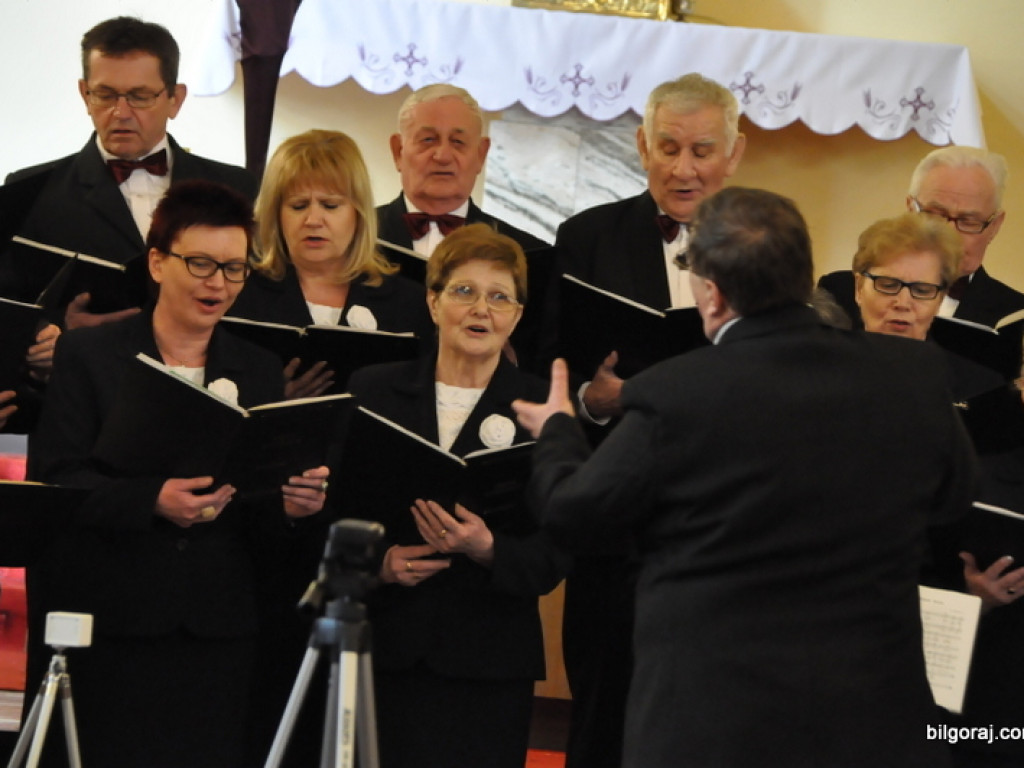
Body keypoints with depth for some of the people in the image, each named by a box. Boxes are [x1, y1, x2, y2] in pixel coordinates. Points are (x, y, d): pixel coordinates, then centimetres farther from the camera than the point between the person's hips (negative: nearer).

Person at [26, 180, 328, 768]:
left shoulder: (261, 372, 15)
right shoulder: (87, 356, 4)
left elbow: (263, 518, 11)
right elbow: (54, 479, -6)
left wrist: (291, 504, -13)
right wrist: (152, 501, -22)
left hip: (219, 630, 3)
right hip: (110, 627, -3)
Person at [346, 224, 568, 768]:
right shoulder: (373, 391, 9)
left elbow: (554, 556, -1)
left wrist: (488, 550, -20)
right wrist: (375, 562, -11)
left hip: (489, 668, -1)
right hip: (383, 654, 1)